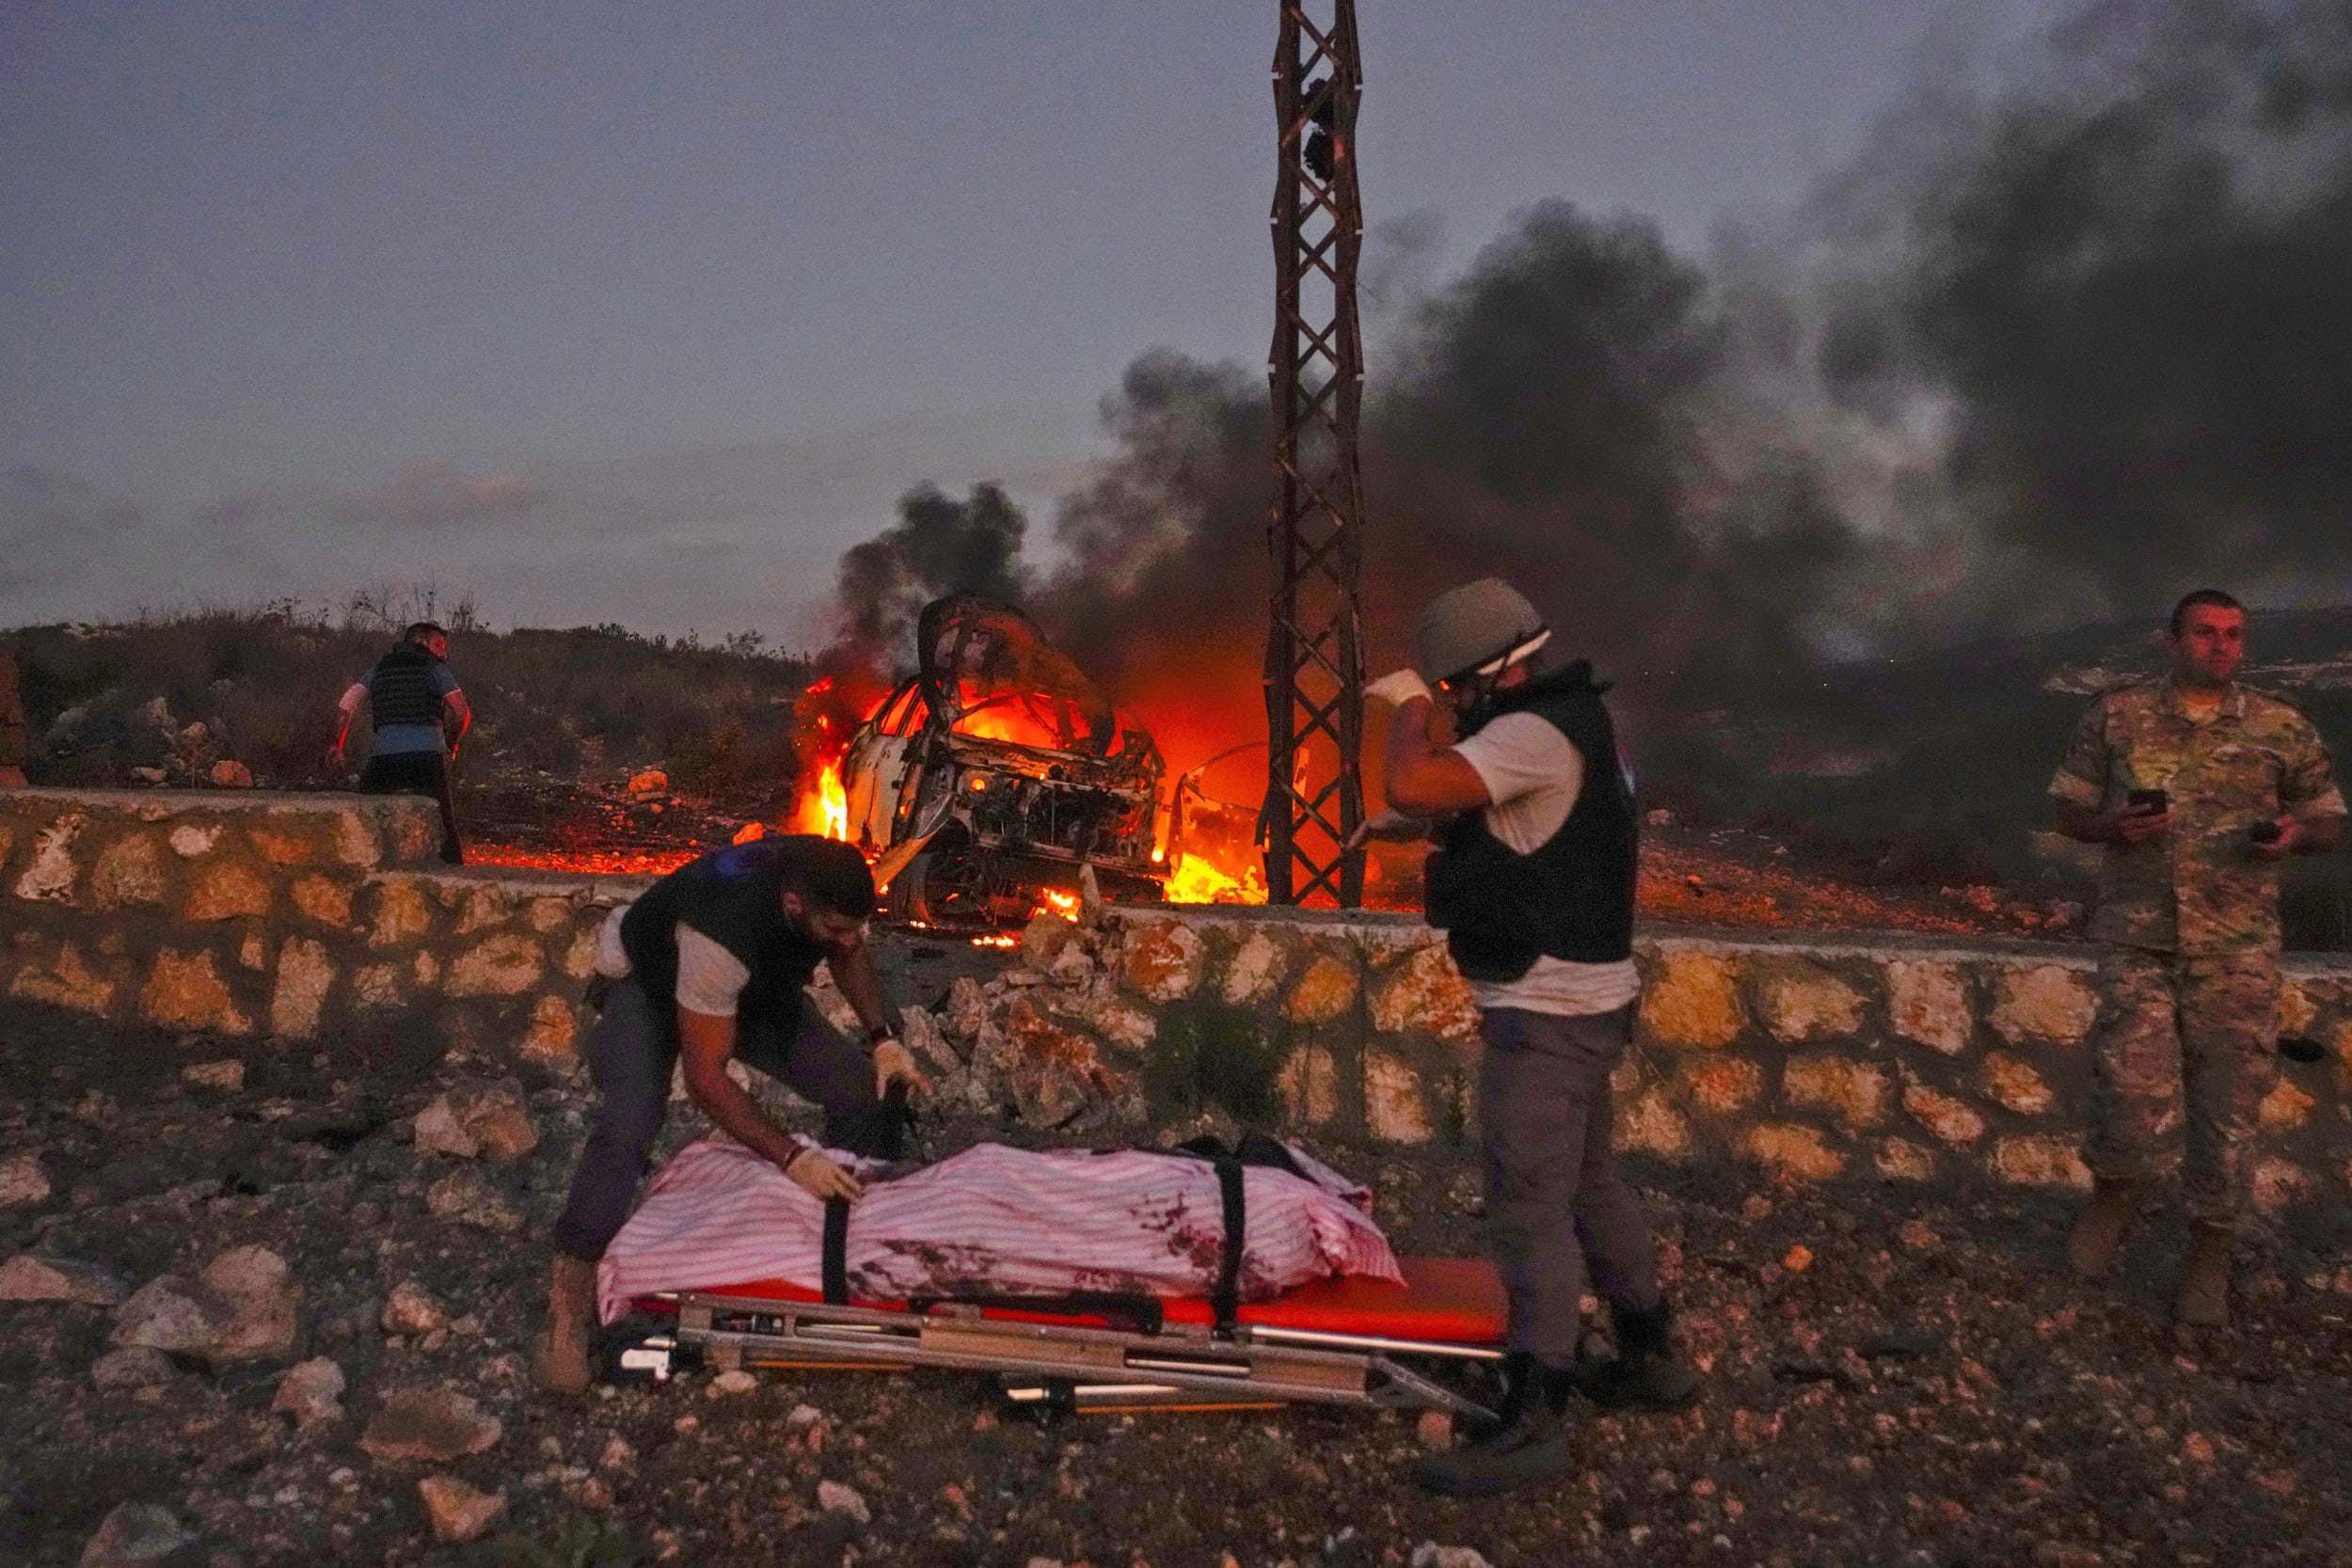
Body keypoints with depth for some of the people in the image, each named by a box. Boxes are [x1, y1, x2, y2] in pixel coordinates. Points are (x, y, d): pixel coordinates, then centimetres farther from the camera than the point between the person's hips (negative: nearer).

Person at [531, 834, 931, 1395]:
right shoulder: (722, 932, -45)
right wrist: (792, 1157, -41)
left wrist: (883, 1038, -14)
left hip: (757, 986, 6)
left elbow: (849, 954, -1)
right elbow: (705, 1078, -37)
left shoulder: (831, 889, -27)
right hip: (649, 981, -5)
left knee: (866, 1093, -10)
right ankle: (570, 1304, -14)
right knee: (626, 1130, -30)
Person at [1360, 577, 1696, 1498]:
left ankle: (1532, 1423, 5)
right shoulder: (1566, 724, 12)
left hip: (1549, 1015, -11)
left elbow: (1414, 784, -33)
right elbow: (1464, 797, 25)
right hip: (1582, 1000, 11)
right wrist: (1412, 821, 9)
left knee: (1530, 1210, -4)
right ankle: (1652, 1359, 38)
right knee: (1589, 1183, 22)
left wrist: (1412, 707, -15)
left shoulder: (1536, 734, -21)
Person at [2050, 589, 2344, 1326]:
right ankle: (2114, 1194, 22)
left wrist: (2294, 834, -9)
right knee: (2136, 1097, -10)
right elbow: (2068, 809, 10)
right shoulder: (2116, 717, 5)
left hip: (2238, 949, 1)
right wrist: (2112, 825, -12)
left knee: (2228, 1105, 5)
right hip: (2138, 940, -1)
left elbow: (2331, 819, 14)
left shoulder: (2283, 728, 6)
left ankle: (2210, 1254, 24)